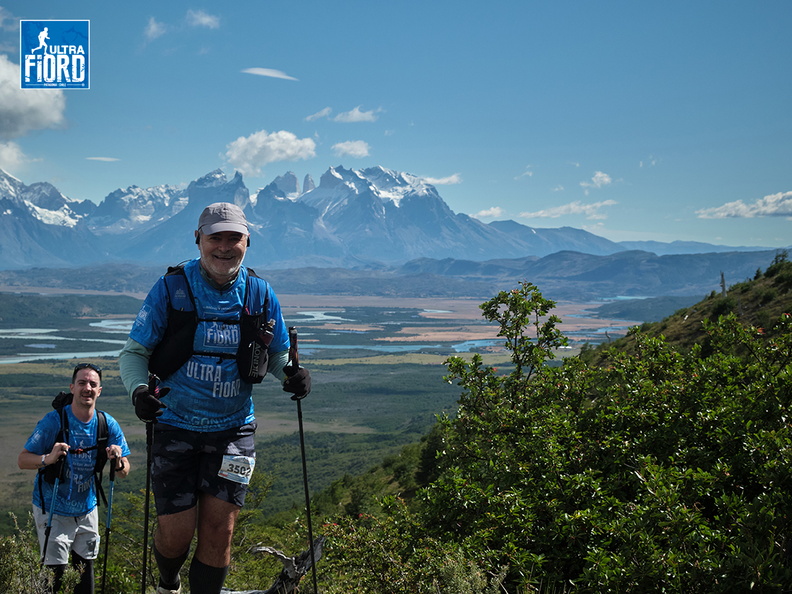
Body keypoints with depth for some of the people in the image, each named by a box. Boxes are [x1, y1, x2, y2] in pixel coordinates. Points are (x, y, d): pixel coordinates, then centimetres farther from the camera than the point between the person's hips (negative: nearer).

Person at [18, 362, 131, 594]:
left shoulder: (108, 424, -7)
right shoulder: (54, 420, -16)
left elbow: (125, 471, -4)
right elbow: (23, 460, -15)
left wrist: (118, 463, -27)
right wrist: (49, 458, -35)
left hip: (87, 509, 4)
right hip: (53, 511, -4)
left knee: (85, 566, 13)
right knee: (55, 572, -6)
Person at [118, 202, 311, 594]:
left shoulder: (260, 295, 0)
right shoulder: (170, 288, -7)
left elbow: (278, 355, 11)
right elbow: (134, 352, -4)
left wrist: (291, 374, -12)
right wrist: (139, 389, -24)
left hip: (233, 429, 2)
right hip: (176, 426, -1)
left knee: (219, 530, -4)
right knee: (176, 532, 0)